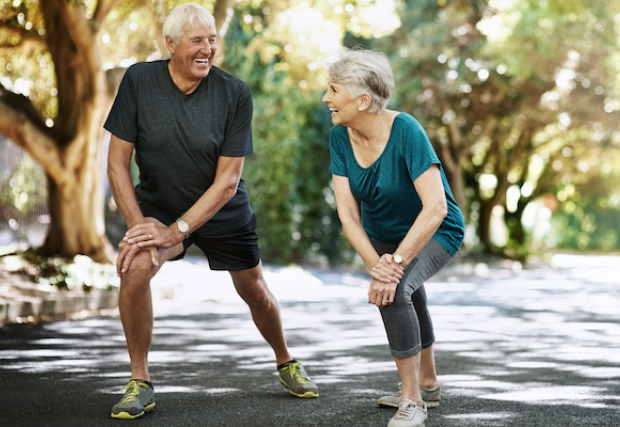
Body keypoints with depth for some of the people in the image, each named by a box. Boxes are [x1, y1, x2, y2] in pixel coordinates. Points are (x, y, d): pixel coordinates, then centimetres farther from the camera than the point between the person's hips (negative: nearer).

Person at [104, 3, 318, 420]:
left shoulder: (235, 93, -19)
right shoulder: (139, 80, -17)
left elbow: (227, 181, -18)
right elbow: (118, 162, -12)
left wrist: (176, 231, -25)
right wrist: (138, 223, -23)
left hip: (224, 212, 1)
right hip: (158, 205, 0)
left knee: (255, 291, 11)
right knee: (135, 267, -27)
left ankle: (286, 362, 43)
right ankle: (140, 382, -9)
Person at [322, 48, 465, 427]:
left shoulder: (406, 132, -31)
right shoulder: (340, 137, -15)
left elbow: (436, 208, -37)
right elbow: (347, 212, -19)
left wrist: (395, 263, -40)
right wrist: (374, 263, -33)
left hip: (435, 232, -7)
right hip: (382, 235, 7)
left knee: (395, 291, -31)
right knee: (402, 298, 24)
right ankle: (428, 386, 50)